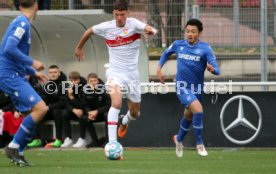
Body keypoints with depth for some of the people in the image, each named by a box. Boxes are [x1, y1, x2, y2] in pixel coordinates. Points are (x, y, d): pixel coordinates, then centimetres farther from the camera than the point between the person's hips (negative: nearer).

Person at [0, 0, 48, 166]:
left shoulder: (22, 23, 18)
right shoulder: (22, 23, -11)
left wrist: (33, 72, 29)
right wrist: (32, 63, -17)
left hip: (14, 76, 10)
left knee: (33, 114, 9)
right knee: (40, 108, -18)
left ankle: (18, 152, 10)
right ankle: (14, 147, -12)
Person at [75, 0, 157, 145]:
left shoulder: (133, 24, -12)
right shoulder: (106, 27, -7)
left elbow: (147, 28, -33)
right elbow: (89, 31, 13)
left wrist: (150, 30, -57)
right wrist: (79, 47, 25)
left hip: (132, 74, 2)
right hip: (115, 72, -2)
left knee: (135, 112, 16)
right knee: (116, 103, -28)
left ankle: (124, 122, 54)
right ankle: (112, 143, -32)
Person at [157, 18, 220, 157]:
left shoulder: (205, 48, -11)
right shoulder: (178, 45, -5)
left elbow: (217, 71, -18)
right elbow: (166, 53, 18)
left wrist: (212, 68, -41)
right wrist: (159, 68, 8)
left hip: (197, 88, 2)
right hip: (183, 87, -2)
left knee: (189, 116, 22)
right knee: (198, 110, -25)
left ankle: (179, 139, 51)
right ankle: (199, 144, -12)